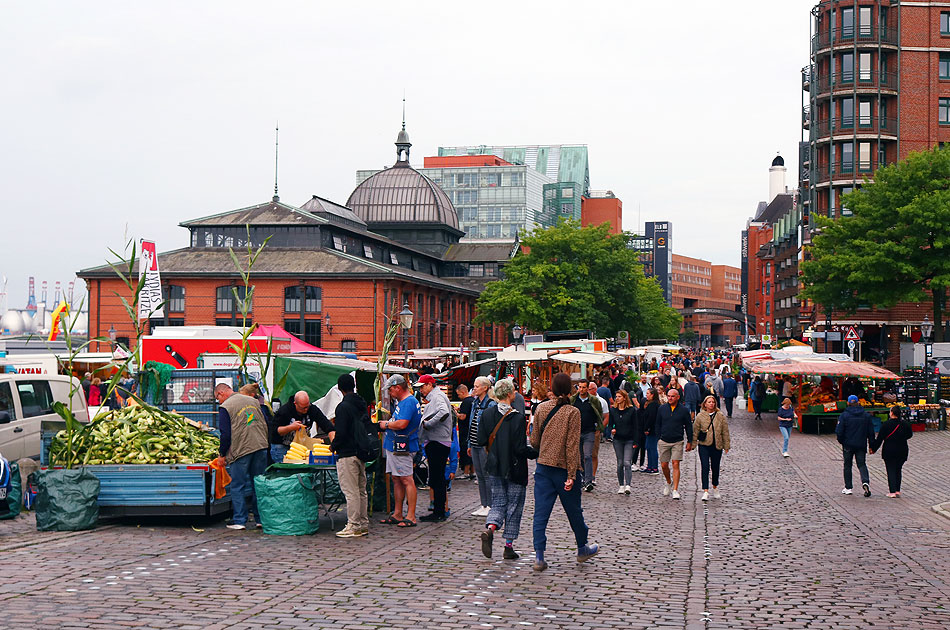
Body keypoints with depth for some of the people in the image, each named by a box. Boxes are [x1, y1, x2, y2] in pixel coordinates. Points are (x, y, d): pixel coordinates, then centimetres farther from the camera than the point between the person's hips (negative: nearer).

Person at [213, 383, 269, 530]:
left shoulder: (225, 407, -6)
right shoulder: (253, 401, 14)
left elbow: (226, 434, -9)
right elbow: (265, 425, 16)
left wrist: (222, 455, 2)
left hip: (240, 451, -6)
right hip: (261, 447, 6)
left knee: (238, 487, 4)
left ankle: (239, 521, 5)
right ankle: (262, 519, 13)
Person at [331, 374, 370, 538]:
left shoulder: (343, 407, -16)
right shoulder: (362, 404, 10)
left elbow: (341, 433, -20)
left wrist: (333, 446, -2)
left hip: (347, 455, -8)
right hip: (362, 453, 8)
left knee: (351, 492, -4)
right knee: (361, 490, 14)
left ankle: (354, 527, -1)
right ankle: (363, 524, 20)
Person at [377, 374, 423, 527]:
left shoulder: (409, 402, -15)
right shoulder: (402, 402, 19)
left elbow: (402, 424, -25)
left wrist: (387, 424, -9)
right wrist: (387, 424, 10)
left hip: (402, 448, -11)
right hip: (394, 446, 11)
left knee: (406, 480, -8)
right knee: (396, 480, 13)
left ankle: (411, 517, -7)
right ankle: (397, 515, 19)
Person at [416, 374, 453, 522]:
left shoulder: (437, 396, -11)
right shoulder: (435, 397, 21)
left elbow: (444, 413, -31)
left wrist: (427, 424, -22)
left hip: (437, 443, -11)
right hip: (434, 443, 11)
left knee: (437, 480, -7)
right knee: (437, 479, 13)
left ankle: (439, 513, -4)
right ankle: (438, 511, 18)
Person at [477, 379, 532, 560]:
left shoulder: (487, 414, -2)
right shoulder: (518, 418, -17)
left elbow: (481, 441, 0)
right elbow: (521, 449, -19)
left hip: (495, 468, 4)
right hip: (515, 469, -4)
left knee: (498, 503, 13)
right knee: (514, 506, 8)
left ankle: (490, 529, -14)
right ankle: (509, 546, 11)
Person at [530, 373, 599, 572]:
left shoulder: (541, 408, 1)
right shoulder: (573, 412, -11)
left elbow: (534, 441, 8)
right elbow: (572, 446, -15)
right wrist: (571, 476, -14)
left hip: (543, 467, 3)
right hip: (564, 468, -3)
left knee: (541, 512, 2)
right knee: (574, 510, 14)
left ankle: (539, 556, -5)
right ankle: (582, 549, 31)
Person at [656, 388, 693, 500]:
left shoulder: (684, 410, 0)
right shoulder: (662, 409, 5)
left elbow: (688, 427, 6)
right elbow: (658, 425, 12)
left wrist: (689, 442, 4)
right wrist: (658, 438, 7)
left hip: (677, 442, -2)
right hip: (664, 442, 2)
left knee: (676, 465, -9)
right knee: (664, 465, 5)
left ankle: (675, 490, -7)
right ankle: (669, 483, 31)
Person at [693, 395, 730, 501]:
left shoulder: (720, 416, 3)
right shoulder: (700, 416, 1)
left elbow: (725, 432, 6)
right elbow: (695, 431, 6)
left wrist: (726, 446, 5)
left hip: (717, 446, 1)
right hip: (704, 445, -1)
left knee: (715, 468, 11)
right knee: (705, 468, -10)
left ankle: (715, 489, 33)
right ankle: (705, 492, -10)